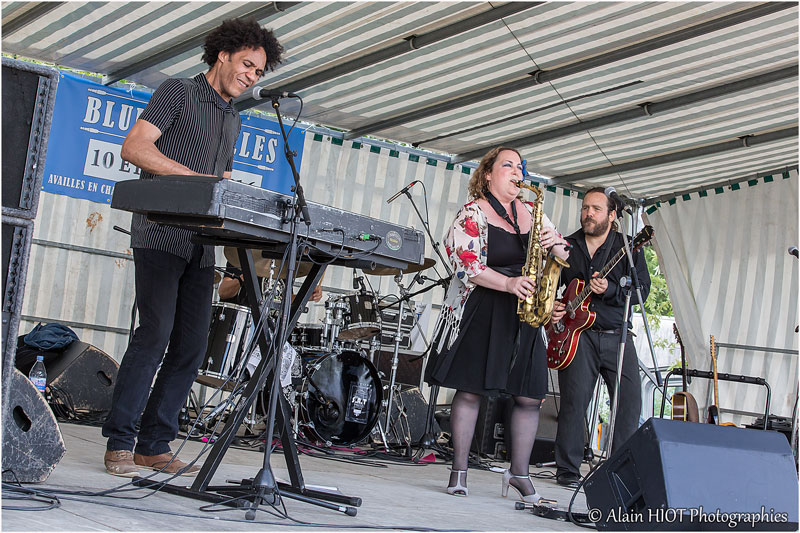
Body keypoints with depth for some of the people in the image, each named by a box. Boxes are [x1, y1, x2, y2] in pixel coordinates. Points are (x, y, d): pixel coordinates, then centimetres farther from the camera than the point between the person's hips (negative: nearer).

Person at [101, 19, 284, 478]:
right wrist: (196, 178, -18)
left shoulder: (234, 120, 24)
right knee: (155, 334, -15)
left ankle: (155, 446, 8)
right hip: (161, 236, -7)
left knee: (192, 346, 1)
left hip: (201, 245, 7)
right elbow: (134, 147, -10)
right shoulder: (178, 93, 2)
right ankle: (119, 443, -9)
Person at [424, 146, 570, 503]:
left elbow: (563, 259, 15)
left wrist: (556, 244, -9)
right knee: (470, 390, -4)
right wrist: (508, 283, -28)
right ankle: (459, 470, 7)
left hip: (523, 314, 5)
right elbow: (466, 263, -16)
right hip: (481, 310, -5)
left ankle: (519, 473, 13)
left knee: (530, 396, 1)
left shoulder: (531, 212, 14)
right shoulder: (473, 213, -4)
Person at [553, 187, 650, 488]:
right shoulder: (567, 246, 11)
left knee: (629, 402, -3)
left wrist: (610, 290, -18)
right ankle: (568, 470, 2)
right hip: (577, 334, 0)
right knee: (574, 401, -7)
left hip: (617, 336, 0)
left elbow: (642, 290, -2)